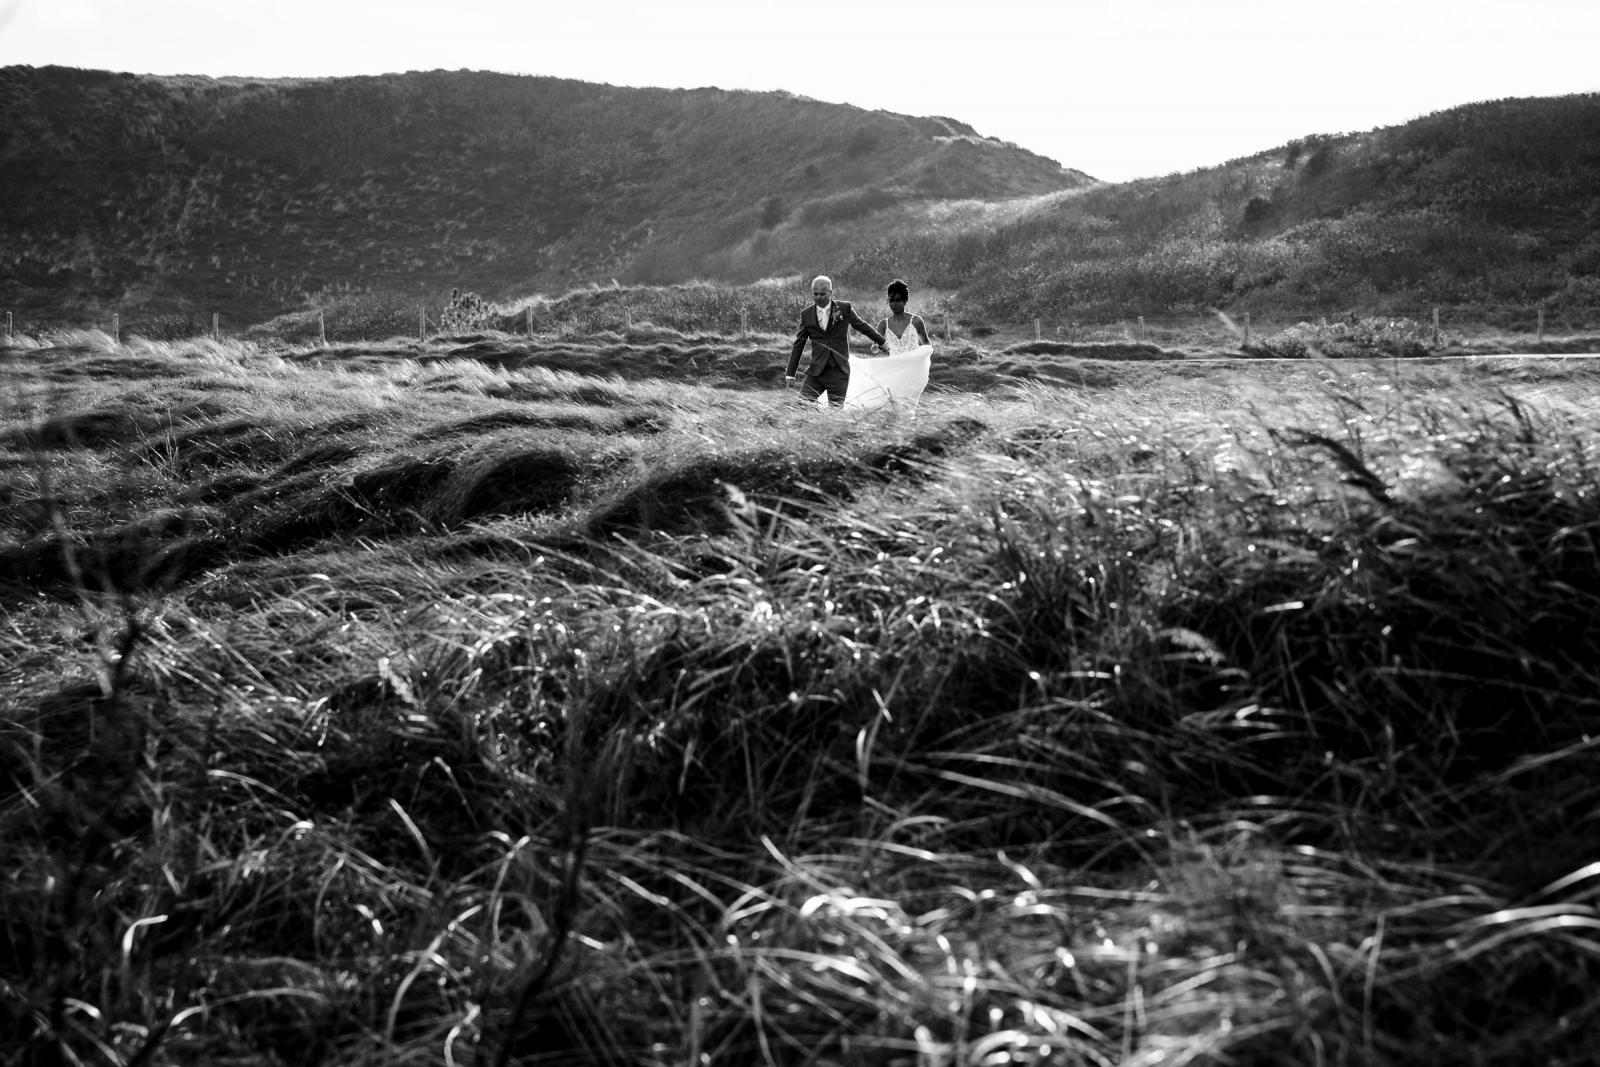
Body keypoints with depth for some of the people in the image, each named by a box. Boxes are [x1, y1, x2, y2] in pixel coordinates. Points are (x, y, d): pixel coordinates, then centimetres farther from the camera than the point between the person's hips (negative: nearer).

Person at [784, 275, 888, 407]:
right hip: (816, 370, 2)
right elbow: (798, 344, 9)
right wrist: (790, 373, 8)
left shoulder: (844, 308, 1)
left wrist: (882, 342, 27)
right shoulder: (806, 314, 5)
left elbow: (862, 326, 16)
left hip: (839, 371, -2)